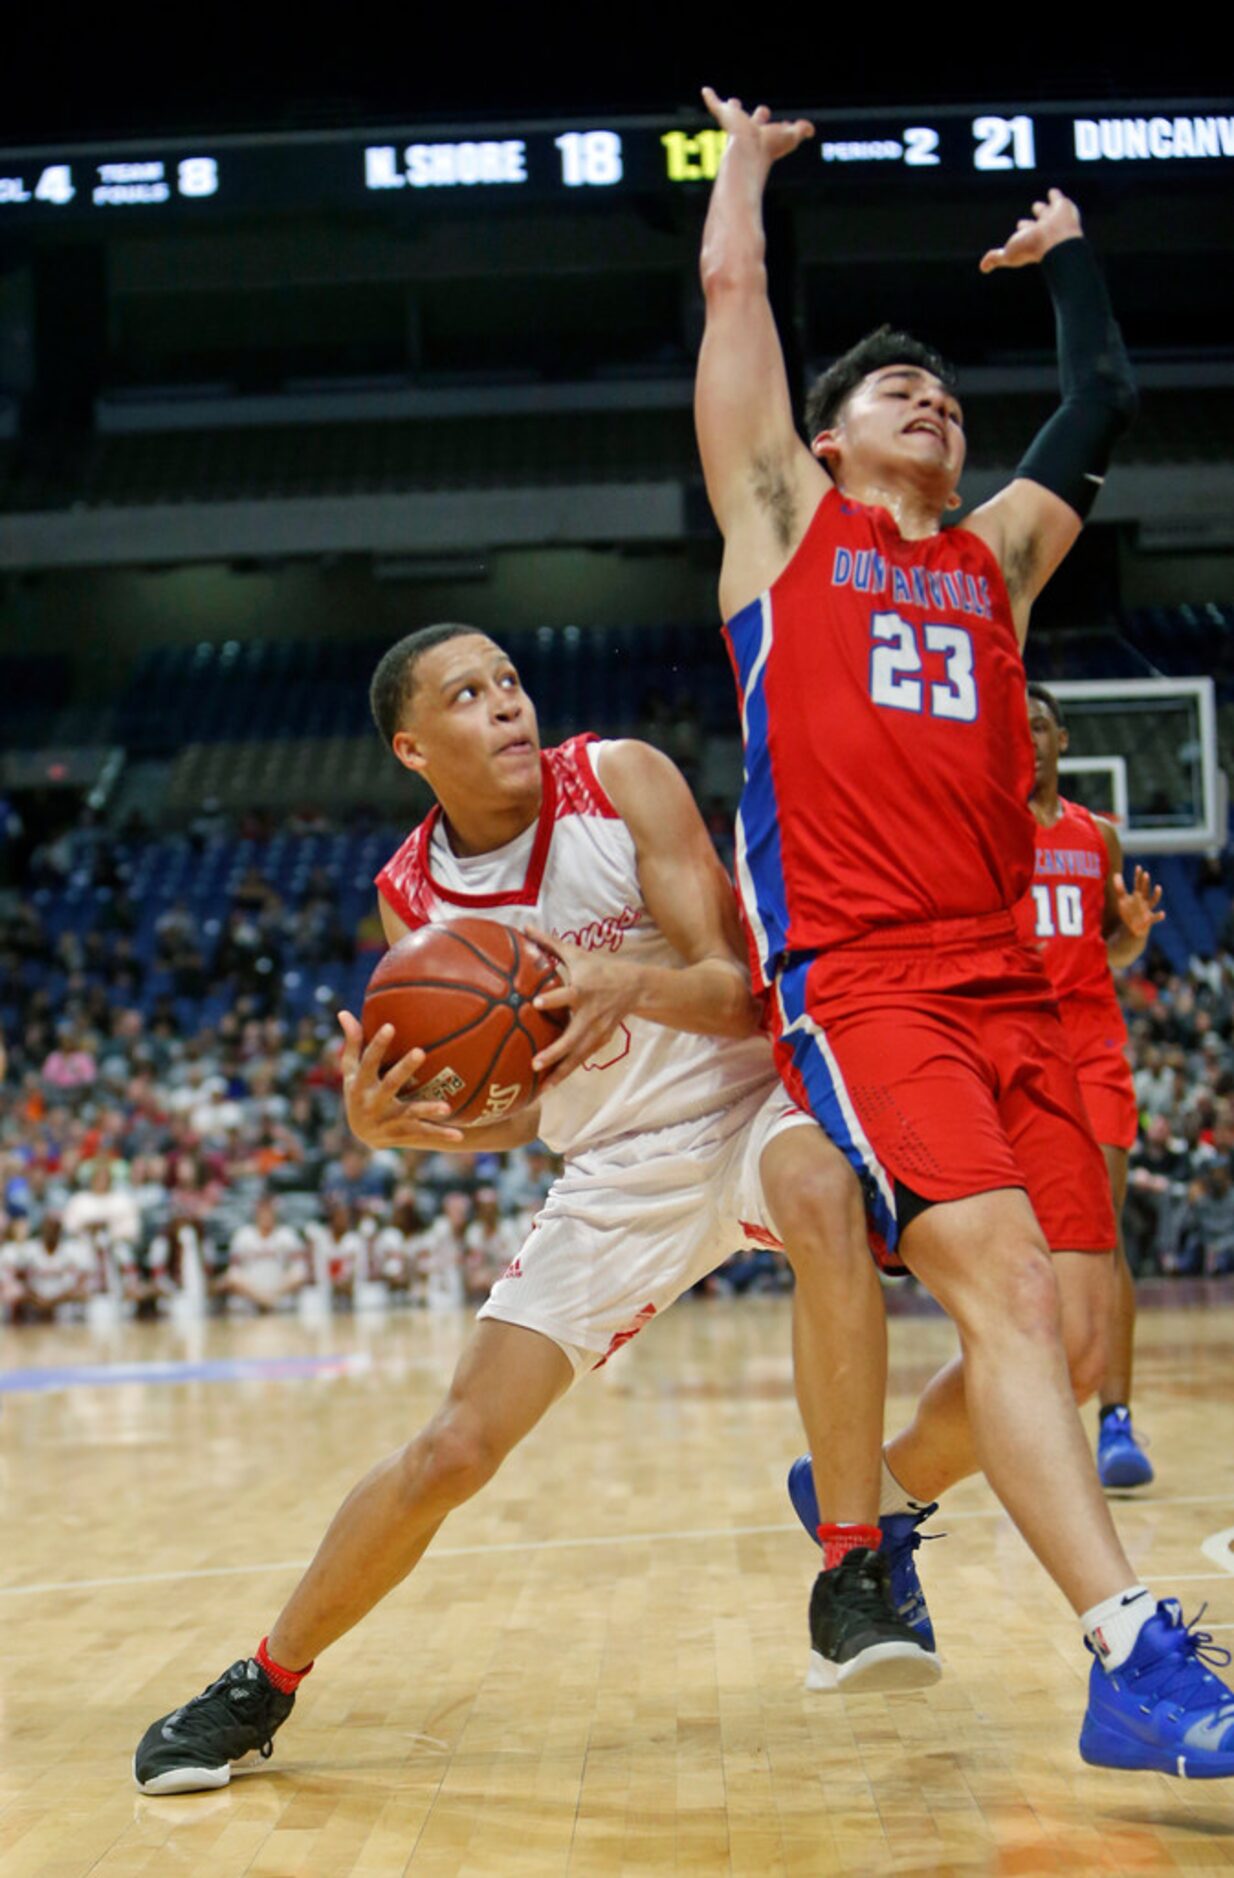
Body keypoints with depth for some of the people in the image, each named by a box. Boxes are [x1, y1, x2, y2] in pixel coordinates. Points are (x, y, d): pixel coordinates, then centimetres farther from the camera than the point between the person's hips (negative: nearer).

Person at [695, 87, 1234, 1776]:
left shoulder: (996, 560, 24)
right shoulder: (785, 521, 13)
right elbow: (732, 284, 14)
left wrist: (1065, 253, 39)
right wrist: (745, 154, 30)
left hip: (1006, 980, 6)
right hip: (853, 980, -6)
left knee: (1078, 1331, 0)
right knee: (1002, 1280, -24)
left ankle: (872, 1501, 28)